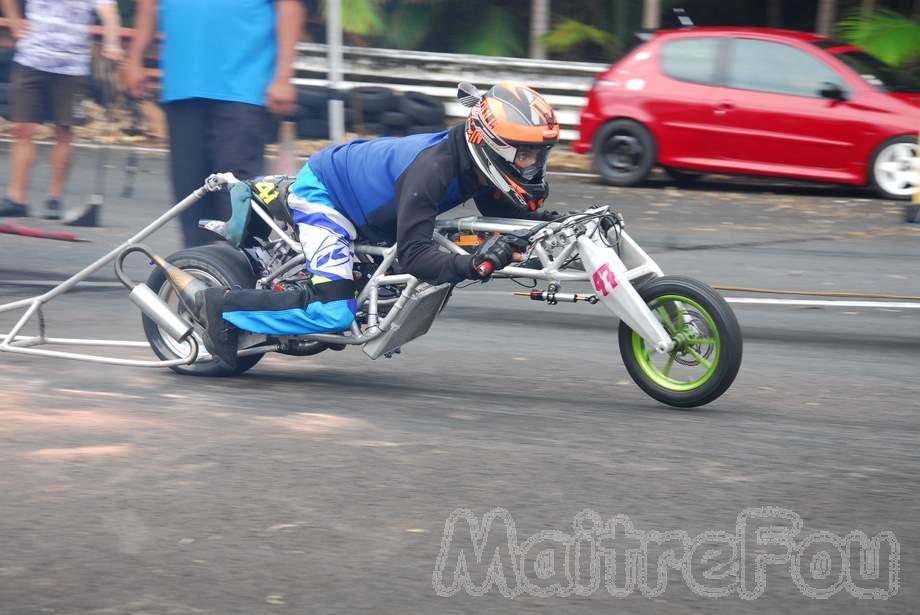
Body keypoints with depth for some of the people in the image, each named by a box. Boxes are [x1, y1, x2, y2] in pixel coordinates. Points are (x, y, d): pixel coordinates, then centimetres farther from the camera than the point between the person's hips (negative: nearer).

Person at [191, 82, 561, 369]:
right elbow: (413, 256, -42)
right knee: (333, 313, -24)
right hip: (320, 193, -10)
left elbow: (515, 216, 4)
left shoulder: (480, 165, -11)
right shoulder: (431, 168, -37)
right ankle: (221, 307, -8)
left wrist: (555, 224, -16)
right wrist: (470, 265, -57)